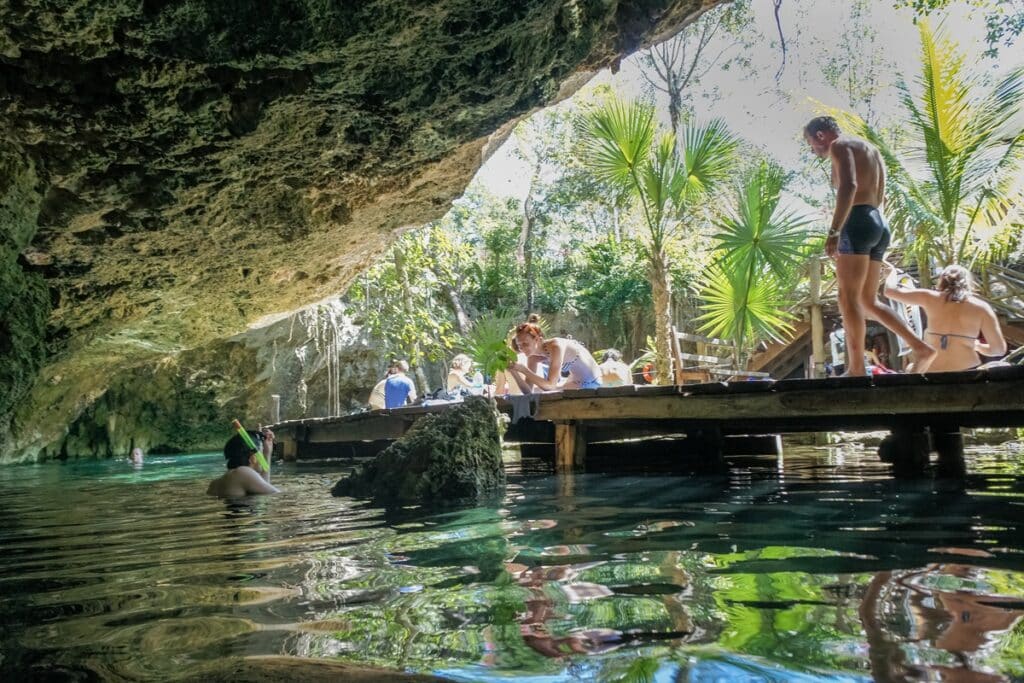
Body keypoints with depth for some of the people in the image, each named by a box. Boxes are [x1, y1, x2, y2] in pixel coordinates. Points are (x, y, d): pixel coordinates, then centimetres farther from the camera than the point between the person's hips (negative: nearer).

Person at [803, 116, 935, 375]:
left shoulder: (840, 145, -1)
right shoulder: (870, 149, 28)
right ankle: (921, 347, 4)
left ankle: (856, 369, -14)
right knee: (869, 301, 11)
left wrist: (834, 231, -24)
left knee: (849, 298, -10)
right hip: (879, 226, 9)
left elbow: (849, 186, -20)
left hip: (859, 224, -9)